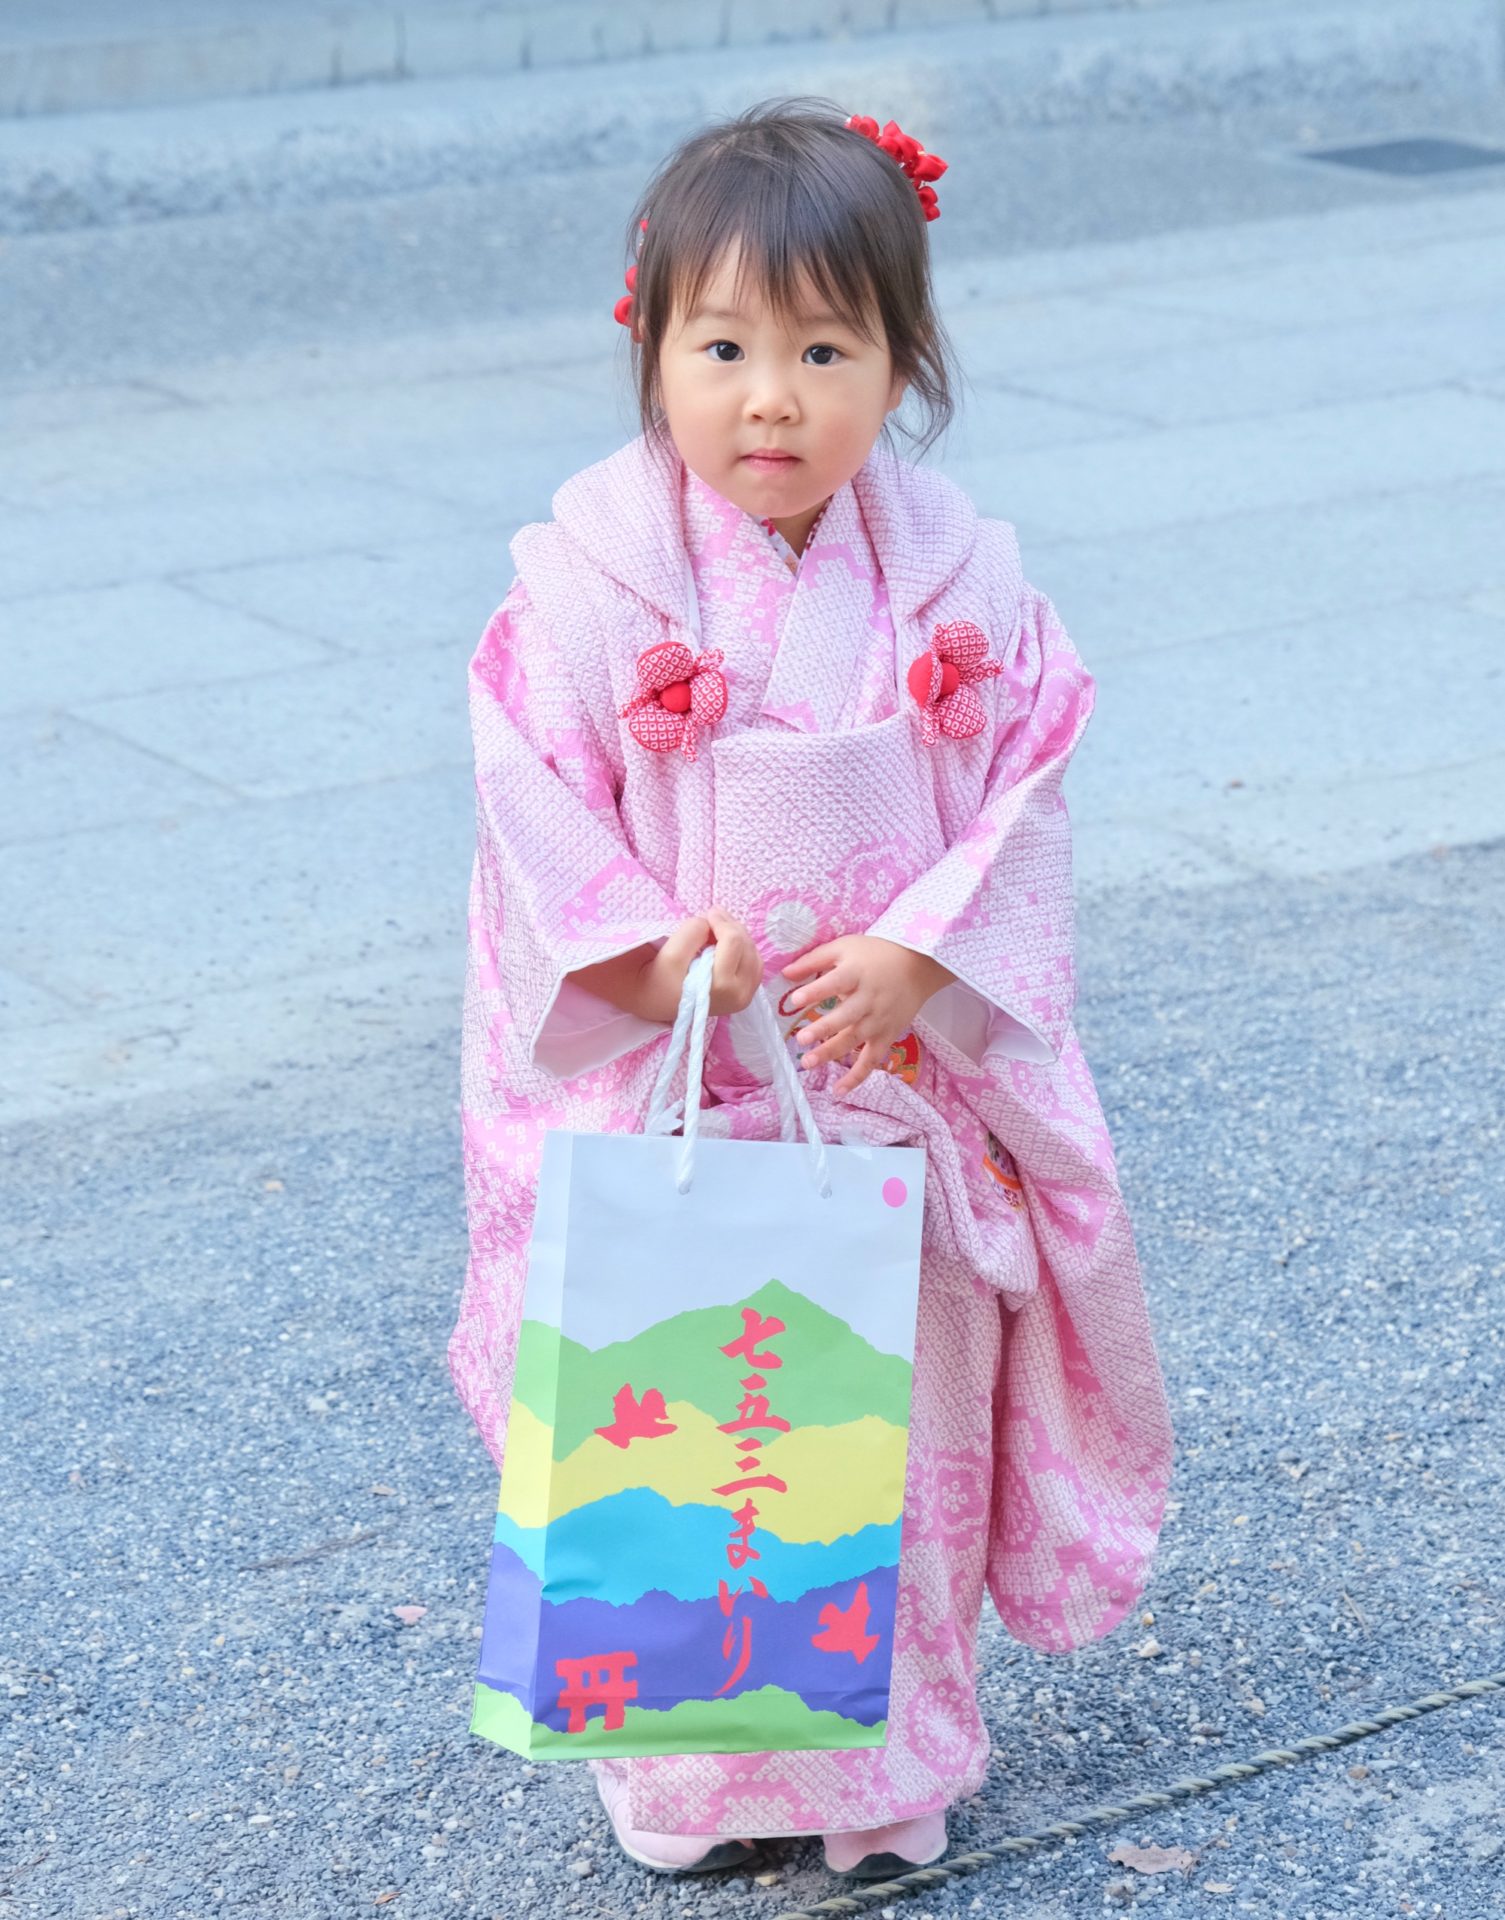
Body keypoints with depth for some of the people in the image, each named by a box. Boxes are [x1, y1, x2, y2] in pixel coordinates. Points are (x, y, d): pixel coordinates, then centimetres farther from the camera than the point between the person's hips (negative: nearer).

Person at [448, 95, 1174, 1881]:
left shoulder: (955, 571, -4)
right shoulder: (594, 577, -10)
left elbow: (1025, 799, -3)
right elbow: (534, 800, -8)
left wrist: (920, 957, -16)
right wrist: (643, 955, -21)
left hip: (908, 1089, 2)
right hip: (667, 1095, -1)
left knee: (905, 1423, 11)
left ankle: (889, 1764, 30)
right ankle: (681, 1771, 27)